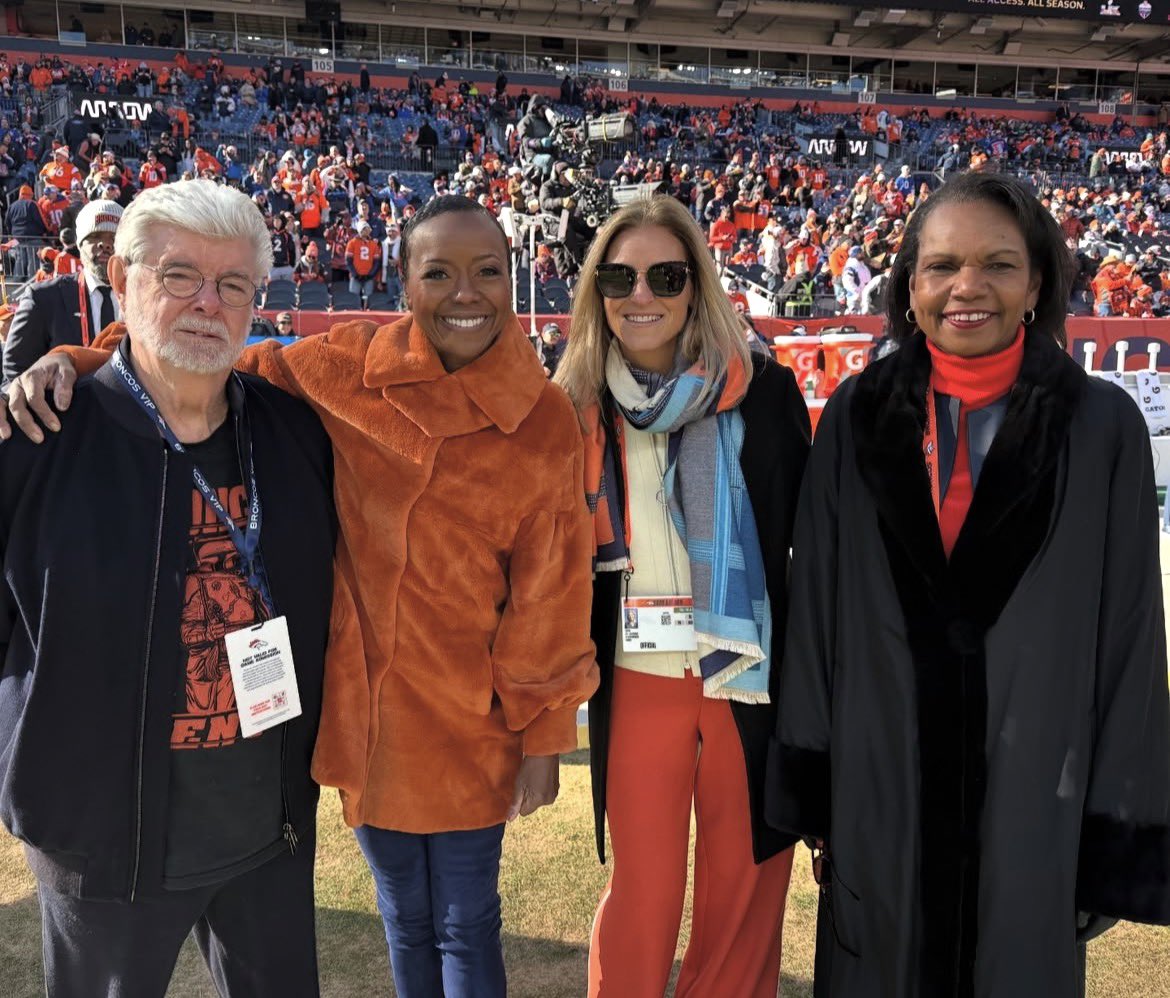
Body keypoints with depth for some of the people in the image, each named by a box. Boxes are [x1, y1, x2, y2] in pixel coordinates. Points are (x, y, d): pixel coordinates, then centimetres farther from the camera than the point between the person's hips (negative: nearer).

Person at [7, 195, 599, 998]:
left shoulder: (546, 422, -10)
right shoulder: (346, 367, -7)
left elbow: (549, 591, -6)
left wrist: (545, 732, 0)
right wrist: (77, 364, -12)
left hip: (469, 721, -1)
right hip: (365, 706, 2)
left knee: (466, 927, 15)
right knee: (406, 918, 22)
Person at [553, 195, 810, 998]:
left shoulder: (763, 390, -5)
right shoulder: (580, 407, 0)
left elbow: (812, 537, 0)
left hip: (751, 680, -1)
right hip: (637, 684, 1)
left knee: (744, 889, 11)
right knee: (641, 893, 10)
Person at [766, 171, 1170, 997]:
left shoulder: (1103, 427, -6)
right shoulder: (857, 417, -2)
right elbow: (816, 605, 0)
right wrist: (813, 793, 0)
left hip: (1034, 791, -1)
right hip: (880, 785, 1)